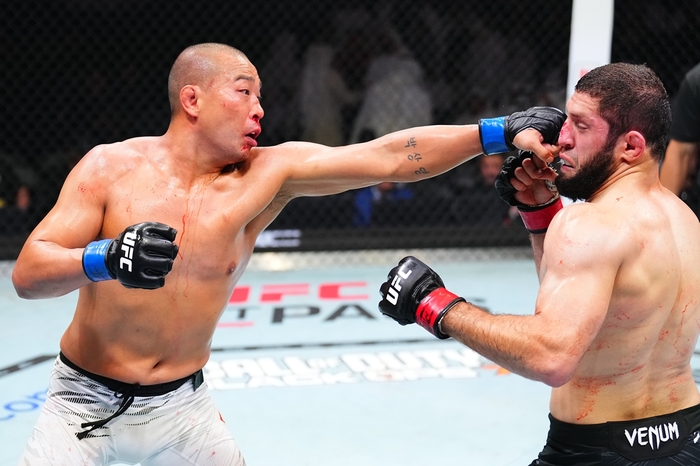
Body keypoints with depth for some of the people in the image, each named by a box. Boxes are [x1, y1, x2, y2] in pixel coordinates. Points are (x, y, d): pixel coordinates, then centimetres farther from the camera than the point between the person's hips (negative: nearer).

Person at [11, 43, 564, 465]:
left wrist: (500, 132, -20)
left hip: (182, 406, 2)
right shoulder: (112, 167, -11)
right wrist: (106, 259, -34)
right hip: (86, 402, -2)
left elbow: (392, 157, -14)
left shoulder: (269, 172, -8)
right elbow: (27, 273, -15)